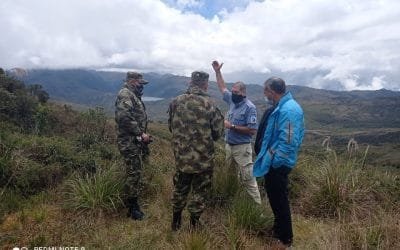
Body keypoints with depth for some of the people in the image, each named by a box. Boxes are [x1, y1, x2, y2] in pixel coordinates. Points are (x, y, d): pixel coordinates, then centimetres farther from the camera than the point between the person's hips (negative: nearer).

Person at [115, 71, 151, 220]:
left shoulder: (134, 96, 19)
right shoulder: (125, 94, -12)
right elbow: (124, 117, -26)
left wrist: (143, 134, 13)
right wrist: (141, 134, -20)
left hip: (136, 141, 10)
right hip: (130, 142, -10)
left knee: (136, 173, 16)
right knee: (134, 174, -4)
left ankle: (132, 203, 29)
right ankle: (132, 208, 9)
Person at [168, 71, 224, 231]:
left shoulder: (176, 102, -5)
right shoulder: (209, 105, -16)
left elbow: (171, 127, 6)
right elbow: (218, 133, -9)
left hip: (181, 157, 4)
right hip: (203, 159, -4)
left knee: (180, 189, 23)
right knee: (200, 193, 15)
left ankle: (176, 223, 38)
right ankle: (194, 226, 28)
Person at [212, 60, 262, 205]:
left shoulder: (249, 107, -16)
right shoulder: (232, 101, 5)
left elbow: (252, 130, -20)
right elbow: (222, 88, 21)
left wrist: (232, 126, -20)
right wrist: (217, 72, 16)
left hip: (241, 148, -8)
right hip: (228, 146, 8)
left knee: (247, 178, -5)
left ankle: (257, 204, 6)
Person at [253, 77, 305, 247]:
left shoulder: (288, 110, -25)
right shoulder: (283, 106, 8)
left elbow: (288, 142, -29)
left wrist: (274, 162, -20)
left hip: (278, 164, -10)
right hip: (275, 161, 10)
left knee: (279, 199, 6)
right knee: (275, 196, 23)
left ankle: (285, 239, 26)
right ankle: (279, 229, 43)